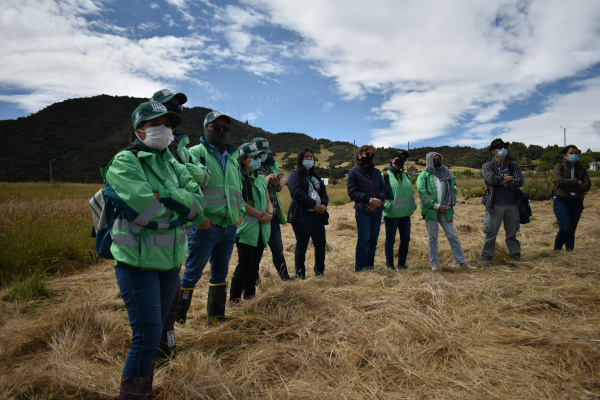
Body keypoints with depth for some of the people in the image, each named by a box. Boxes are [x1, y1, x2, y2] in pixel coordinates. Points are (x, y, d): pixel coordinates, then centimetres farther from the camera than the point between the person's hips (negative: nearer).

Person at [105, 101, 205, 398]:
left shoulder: (173, 165, 10)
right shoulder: (125, 162, -10)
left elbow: (197, 202, -5)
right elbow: (147, 213, -24)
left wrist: (161, 195, -17)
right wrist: (178, 209, -8)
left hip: (170, 260, 7)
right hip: (138, 261, -6)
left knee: (154, 331, 18)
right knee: (147, 335, -6)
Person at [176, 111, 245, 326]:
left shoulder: (232, 158, 19)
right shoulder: (196, 153, -4)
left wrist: (240, 212, 12)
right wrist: (198, 217, -17)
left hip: (229, 226, 7)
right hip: (206, 225, -7)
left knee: (220, 274, 15)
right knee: (192, 273, 0)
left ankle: (216, 318, 28)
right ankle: (177, 318, 13)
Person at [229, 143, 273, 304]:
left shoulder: (261, 179, 16)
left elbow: (268, 200, 18)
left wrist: (269, 214, -3)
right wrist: (261, 214, -12)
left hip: (262, 228, 7)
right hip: (246, 227, -7)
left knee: (255, 263, 11)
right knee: (245, 264, -7)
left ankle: (250, 295, 22)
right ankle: (234, 298, 6)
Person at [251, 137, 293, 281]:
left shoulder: (271, 165, 12)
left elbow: (279, 188, 19)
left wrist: (277, 184, -4)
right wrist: (264, 181, -20)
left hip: (272, 213, 5)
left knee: (277, 247, 11)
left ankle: (285, 277, 21)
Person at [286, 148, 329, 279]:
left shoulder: (316, 176, 22)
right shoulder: (294, 175, -1)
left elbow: (323, 192, 17)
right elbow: (297, 192, -16)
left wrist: (324, 204, -5)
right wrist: (314, 204, -17)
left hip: (317, 215, 7)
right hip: (302, 216, -6)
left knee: (321, 243, 5)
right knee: (302, 245, -1)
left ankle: (320, 272, 20)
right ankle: (300, 276, 10)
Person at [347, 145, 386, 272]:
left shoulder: (377, 172, 13)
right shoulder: (354, 172, -2)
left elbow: (383, 188, 10)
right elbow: (352, 192, -9)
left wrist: (379, 200, -11)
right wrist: (369, 199, -17)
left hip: (377, 211, 5)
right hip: (362, 211, -5)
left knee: (373, 239, 11)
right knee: (363, 240, -2)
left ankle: (370, 265, 23)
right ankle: (360, 268, 9)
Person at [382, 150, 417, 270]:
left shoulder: (406, 176, 17)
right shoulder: (385, 176, -4)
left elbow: (411, 193, 25)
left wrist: (412, 206, 14)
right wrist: (387, 206, -18)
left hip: (405, 214, 7)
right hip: (391, 214, -6)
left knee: (405, 239, 10)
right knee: (390, 240, 2)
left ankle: (402, 263, 24)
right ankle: (390, 264, 13)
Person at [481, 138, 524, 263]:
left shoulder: (514, 165, 9)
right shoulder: (487, 166, 1)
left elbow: (520, 182, -6)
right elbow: (492, 179, -19)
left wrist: (501, 182, -11)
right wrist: (509, 178, -8)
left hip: (512, 205, 3)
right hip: (495, 205, -3)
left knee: (512, 231, 14)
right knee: (491, 232, 0)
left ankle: (515, 253, 27)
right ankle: (487, 255, 10)